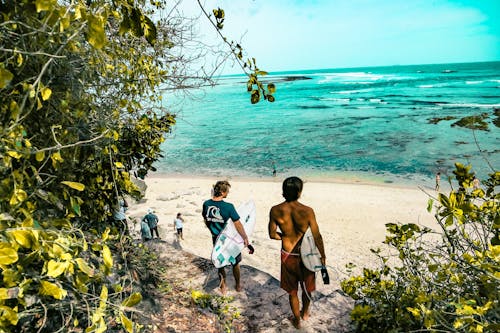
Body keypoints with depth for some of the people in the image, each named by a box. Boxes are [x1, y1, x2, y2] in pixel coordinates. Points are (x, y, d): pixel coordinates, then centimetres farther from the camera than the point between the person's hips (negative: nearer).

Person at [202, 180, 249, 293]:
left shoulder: (206, 204, -10)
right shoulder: (228, 207, -26)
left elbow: (206, 221, 4)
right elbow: (238, 224, -19)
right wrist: (245, 238, -6)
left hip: (216, 239, 4)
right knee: (235, 263, 20)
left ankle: (223, 287, 34)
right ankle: (238, 285, 37)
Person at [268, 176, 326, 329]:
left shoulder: (275, 211, -16)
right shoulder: (307, 211, -23)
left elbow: (272, 234, -4)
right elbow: (317, 237, -13)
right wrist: (323, 256, 2)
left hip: (287, 256, 1)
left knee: (292, 291, 22)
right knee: (307, 287, 27)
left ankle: (297, 320, 41)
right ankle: (305, 313, 51)